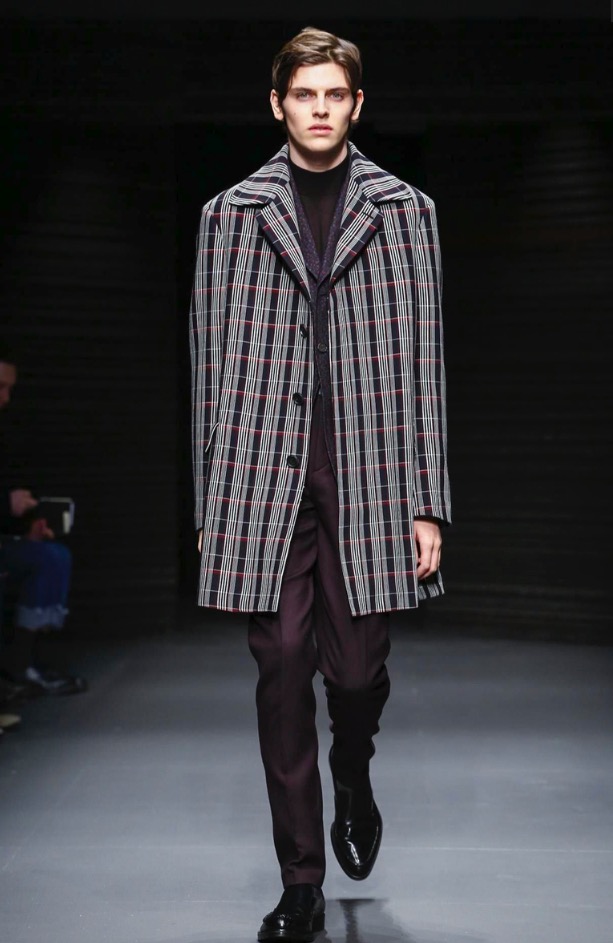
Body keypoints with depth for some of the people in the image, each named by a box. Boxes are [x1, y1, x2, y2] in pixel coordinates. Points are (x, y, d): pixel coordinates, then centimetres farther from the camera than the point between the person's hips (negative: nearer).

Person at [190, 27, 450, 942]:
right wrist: (211, 507, 5)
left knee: (358, 668, 3)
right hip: (264, 482, 0)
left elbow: (422, 361, 4)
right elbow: (212, 363, 8)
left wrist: (427, 502, -1)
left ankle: (354, 785, 39)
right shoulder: (232, 214, 8)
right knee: (283, 671, 2)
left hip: (368, 483, 0)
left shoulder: (404, 212, 7)